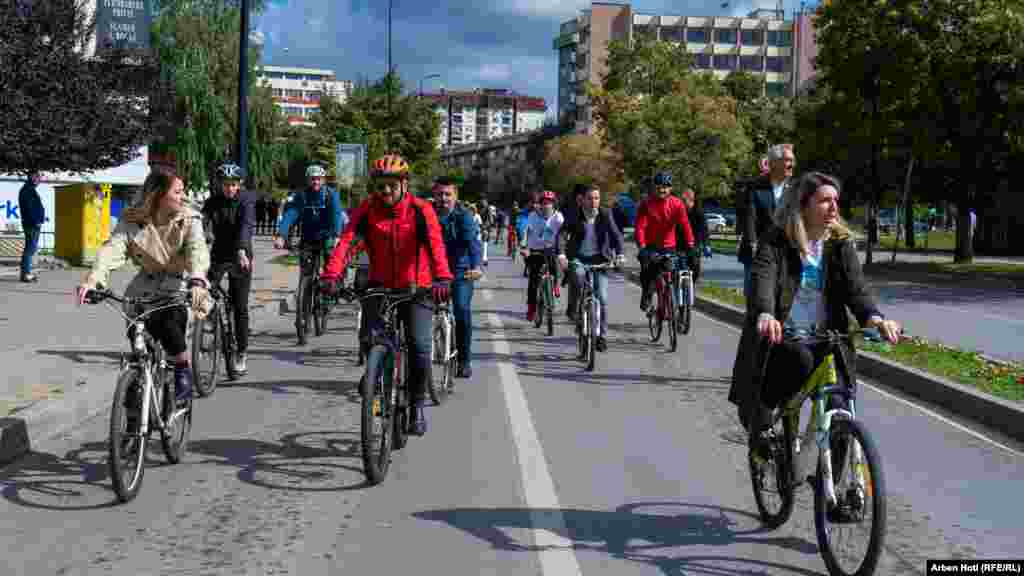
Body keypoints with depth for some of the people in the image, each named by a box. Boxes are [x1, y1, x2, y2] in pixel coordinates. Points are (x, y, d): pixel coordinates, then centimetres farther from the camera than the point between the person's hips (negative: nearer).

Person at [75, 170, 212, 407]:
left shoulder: (189, 219, -11)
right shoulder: (132, 220, -7)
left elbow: (197, 251, -29)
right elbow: (112, 248, -23)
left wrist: (197, 281, -50)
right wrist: (92, 279, -42)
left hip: (181, 286, -2)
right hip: (146, 287, 3)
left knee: (168, 323, -31)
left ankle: (184, 374, -4)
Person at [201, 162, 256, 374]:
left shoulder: (246, 201, -10)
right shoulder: (213, 202, 0)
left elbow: (247, 225, -26)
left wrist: (242, 250, -43)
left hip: (240, 258, -3)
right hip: (219, 255, 3)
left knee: (240, 307, -1)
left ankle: (241, 354, 9)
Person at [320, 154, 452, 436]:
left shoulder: (421, 210, -12)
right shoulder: (367, 209, -7)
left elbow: (436, 244, -27)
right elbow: (346, 241, -19)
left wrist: (442, 278, -45)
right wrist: (331, 275, -37)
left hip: (416, 288, -2)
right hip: (380, 286, 2)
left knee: (419, 347, -13)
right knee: (371, 340, -14)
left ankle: (417, 404, 9)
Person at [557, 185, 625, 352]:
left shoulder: (605, 214, -3)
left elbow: (616, 234, -10)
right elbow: (562, 234, -13)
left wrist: (619, 254, -27)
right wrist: (561, 254, -30)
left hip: (599, 259, 1)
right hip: (578, 258, -1)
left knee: (602, 298, -6)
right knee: (578, 275, -35)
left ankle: (601, 335, 7)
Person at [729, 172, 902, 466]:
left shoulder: (841, 243, 6)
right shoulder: (776, 241, -4)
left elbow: (855, 285, -6)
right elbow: (762, 279, -22)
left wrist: (873, 316, -29)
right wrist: (765, 315, -44)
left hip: (825, 341, 3)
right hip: (781, 337, -2)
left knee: (841, 412, -13)